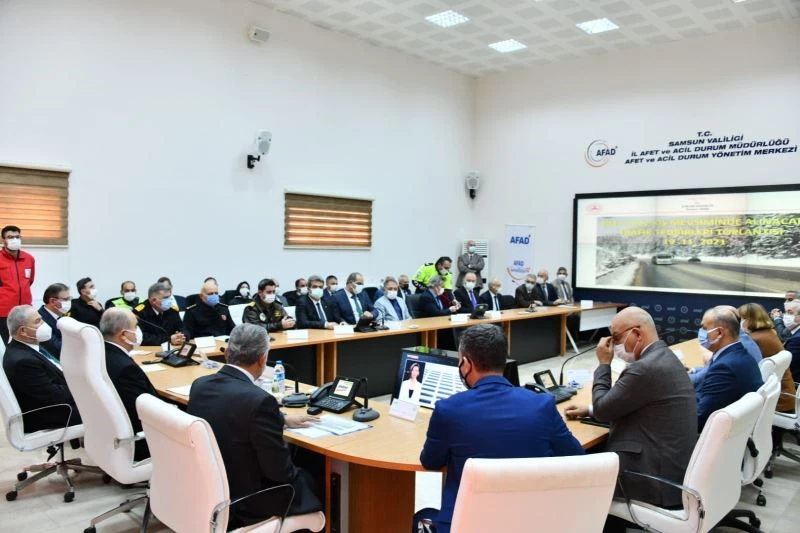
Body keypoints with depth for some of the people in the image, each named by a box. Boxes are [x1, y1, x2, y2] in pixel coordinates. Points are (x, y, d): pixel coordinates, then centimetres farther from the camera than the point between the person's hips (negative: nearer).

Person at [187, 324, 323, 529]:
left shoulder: (200, 385, -5)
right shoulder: (259, 400, -29)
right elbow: (279, 469, -21)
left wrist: (283, 419, 20)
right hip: (243, 501, -7)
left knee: (300, 473, 24)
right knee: (313, 481, 16)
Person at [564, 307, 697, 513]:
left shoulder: (645, 368, -24)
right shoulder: (663, 357, 8)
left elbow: (602, 410, -13)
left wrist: (603, 363, -5)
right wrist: (588, 410, 12)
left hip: (659, 475, -9)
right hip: (673, 463, 9)